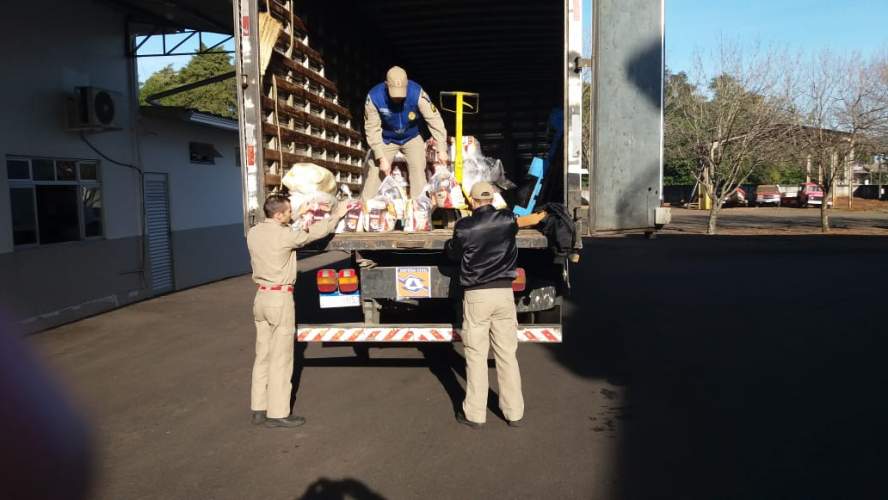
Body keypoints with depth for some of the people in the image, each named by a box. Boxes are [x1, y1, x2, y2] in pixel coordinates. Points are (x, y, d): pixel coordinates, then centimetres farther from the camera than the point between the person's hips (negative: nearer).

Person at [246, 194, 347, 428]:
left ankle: (259, 409, 22)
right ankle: (277, 413, 8)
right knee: (281, 358, 1)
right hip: (280, 299, -8)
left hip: (261, 296, 8)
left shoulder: (253, 233, 3)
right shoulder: (285, 235, -17)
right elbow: (315, 232, -6)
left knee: (263, 355, 14)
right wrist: (336, 216, 8)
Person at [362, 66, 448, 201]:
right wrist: (381, 158, -27)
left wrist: (441, 149, -27)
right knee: (376, 172, -3)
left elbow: (434, 119, -25)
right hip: (386, 140, 0)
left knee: (418, 169, -13)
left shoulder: (417, 93, -31)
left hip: (411, 138, 0)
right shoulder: (374, 97, -30)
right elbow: (372, 129, -23)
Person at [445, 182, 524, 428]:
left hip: (476, 296, -2)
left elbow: (452, 253, 8)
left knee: (476, 355, 7)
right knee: (507, 354, 10)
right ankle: (514, 413, 18)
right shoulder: (508, 219, 0)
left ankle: (475, 414, 14)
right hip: (504, 292, 2)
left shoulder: (464, 226, -7)